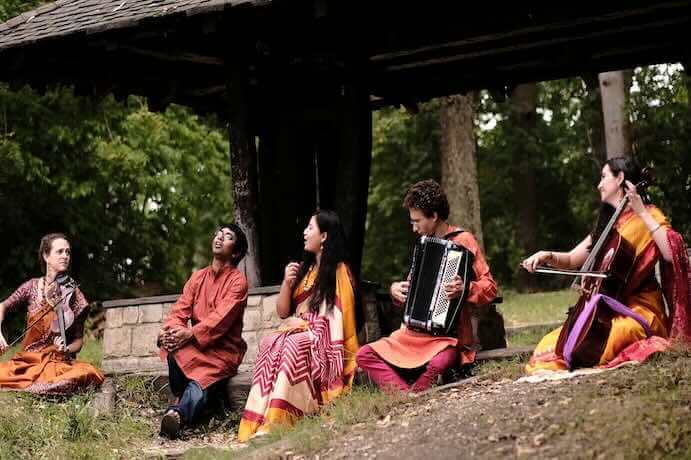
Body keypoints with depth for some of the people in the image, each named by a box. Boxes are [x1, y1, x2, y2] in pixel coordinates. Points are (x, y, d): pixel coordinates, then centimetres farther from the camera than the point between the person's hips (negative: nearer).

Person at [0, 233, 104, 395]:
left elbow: (78, 340, 5)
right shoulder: (33, 286, 7)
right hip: (27, 361, 0)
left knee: (89, 374, -33)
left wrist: (67, 349, -17)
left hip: (60, 363, 1)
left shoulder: (73, 294, 3)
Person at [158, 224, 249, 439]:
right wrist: (169, 328, -17)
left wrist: (190, 334, -28)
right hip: (196, 347, 5)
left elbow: (221, 317, -15)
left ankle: (179, 413, -59)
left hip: (224, 350, -5)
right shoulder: (198, 277, 17)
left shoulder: (237, 280, -1)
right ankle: (185, 405, -21)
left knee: (203, 379, -35)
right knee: (174, 349, -30)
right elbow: (180, 309, 6)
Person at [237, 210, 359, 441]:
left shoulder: (338, 271, 0)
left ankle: (275, 422, -45)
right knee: (270, 343, -28)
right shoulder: (303, 269, 19)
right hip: (299, 333, 5)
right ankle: (259, 421, -42)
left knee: (294, 344, -37)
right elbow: (282, 312, 17)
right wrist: (287, 283, 1)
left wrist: (305, 323, -11)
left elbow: (339, 318, -6)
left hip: (325, 343, -5)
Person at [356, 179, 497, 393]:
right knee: (365, 355, -8)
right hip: (415, 332, 7)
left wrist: (465, 289, -27)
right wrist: (395, 289, 8)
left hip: (448, 334, -7)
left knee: (438, 364, -38)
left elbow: (490, 287, -8)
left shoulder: (463, 240, -3)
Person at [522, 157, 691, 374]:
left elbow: (672, 253, -20)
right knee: (551, 343, -12)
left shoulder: (647, 216, -1)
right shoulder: (607, 224, 21)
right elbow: (571, 260, 23)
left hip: (639, 308, -7)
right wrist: (548, 256, 2)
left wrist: (642, 213, -17)